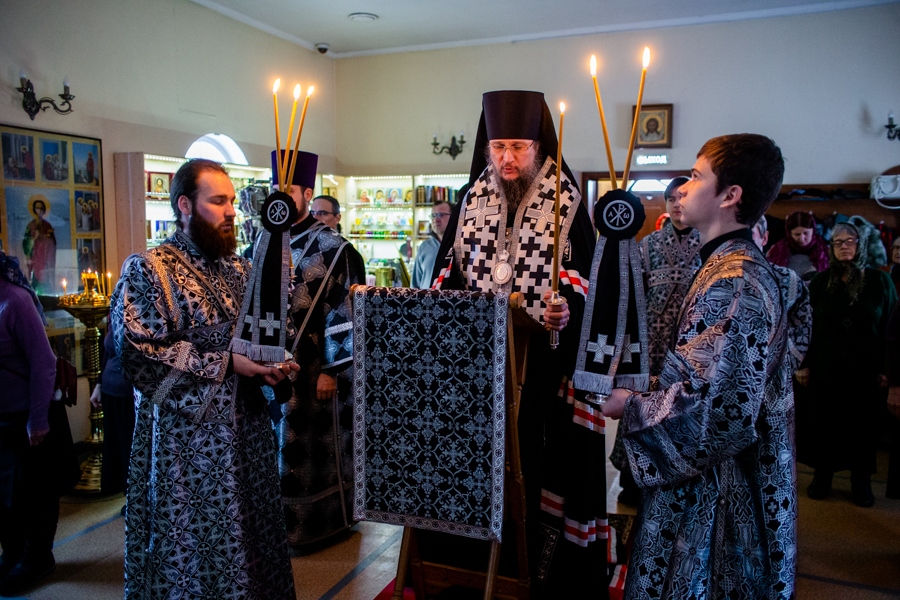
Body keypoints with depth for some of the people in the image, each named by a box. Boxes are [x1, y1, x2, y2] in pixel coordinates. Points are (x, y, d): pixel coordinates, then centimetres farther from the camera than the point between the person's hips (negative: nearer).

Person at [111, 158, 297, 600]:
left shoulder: (239, 269, 12)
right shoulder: (147, 270, -8)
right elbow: (138, 351, -19)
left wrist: (274, 364, 1)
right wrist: (225, 363, -20)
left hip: (246, 429, 6)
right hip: (184, 436, -5)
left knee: (248, 541, 15)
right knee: (190, 554, 7)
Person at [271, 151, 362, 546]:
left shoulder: (331, 248, -10)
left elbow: (345, 312, -13)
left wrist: (331, 370, -16)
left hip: (313, 370, -6)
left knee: (315, 447, 6)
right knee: (280, 447, 15)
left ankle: (318, 522, 25)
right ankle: (283, 520, 33)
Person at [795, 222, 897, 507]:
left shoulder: (880, 281, 1)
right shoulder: (821, 282, 3)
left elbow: (890, 328, 1)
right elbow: (807, 325, 3)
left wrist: (886, 368, -4)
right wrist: (804, 364, -1)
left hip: (866, 372, 0)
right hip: (825, 370, 1)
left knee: (863, 425, 9)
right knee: (824, 424, 9)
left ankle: (861, 481, 25)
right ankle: (822, 475, 25)